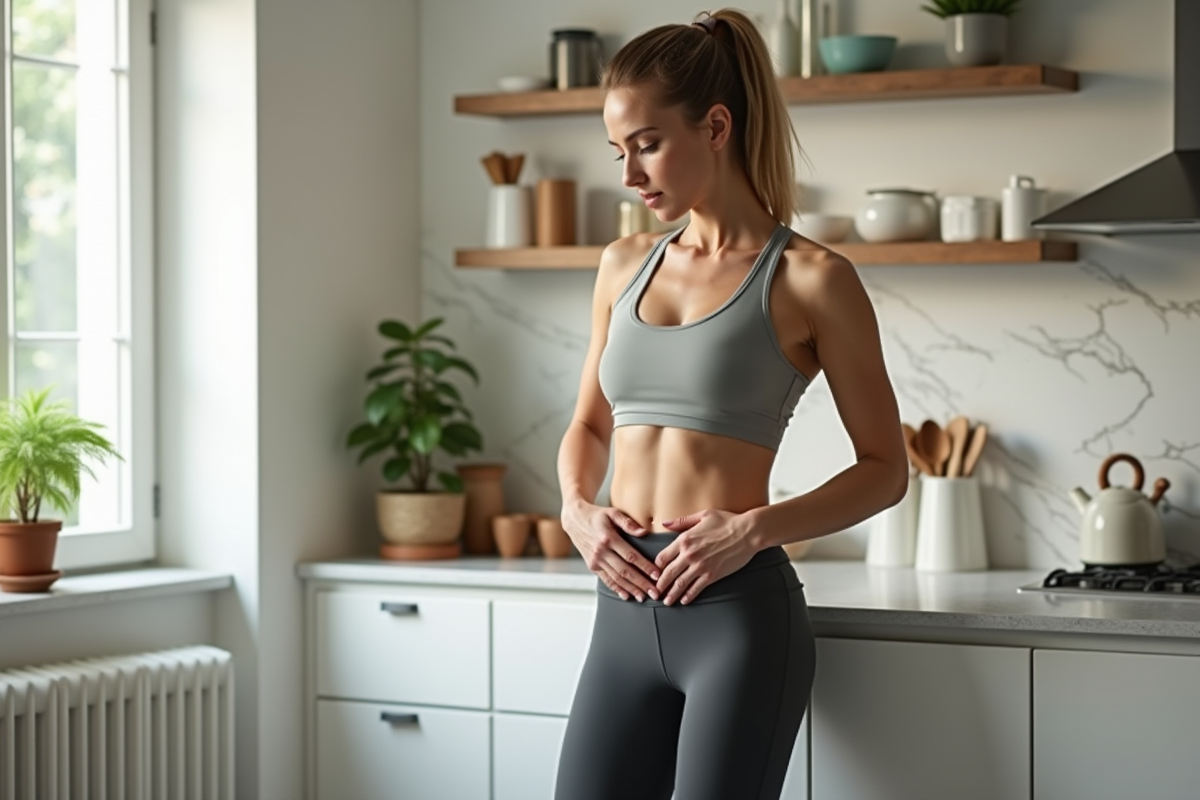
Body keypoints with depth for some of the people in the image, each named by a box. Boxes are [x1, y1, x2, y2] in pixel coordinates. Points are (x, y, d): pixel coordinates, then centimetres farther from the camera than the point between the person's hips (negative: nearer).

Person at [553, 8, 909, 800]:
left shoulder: (809, 280, -4)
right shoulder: (624, 266, 12)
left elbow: (885, 469, -1)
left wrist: (754, 528, -15)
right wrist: (577, 507, 3)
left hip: (740, 612, -5)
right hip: (626, 614, 6)